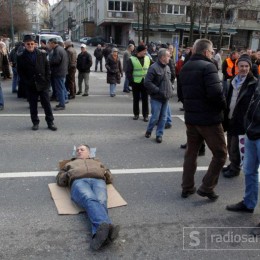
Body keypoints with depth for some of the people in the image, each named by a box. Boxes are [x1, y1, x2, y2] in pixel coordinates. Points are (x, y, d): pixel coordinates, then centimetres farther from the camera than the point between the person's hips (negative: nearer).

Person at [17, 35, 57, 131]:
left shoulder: (42, 54, 4)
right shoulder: (21, 57, 1)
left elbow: (47, 68, 5)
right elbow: (20, 72, 2)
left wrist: (47, 80, -4)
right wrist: (27, 82, -7)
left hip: (43, 84, 0)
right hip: (30, 86, 0)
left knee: (47, 104, 3)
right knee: (33, 105, 8)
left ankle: (50, 122, 11)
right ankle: (35, 123, 20)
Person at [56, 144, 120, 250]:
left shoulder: (97, 162, 44)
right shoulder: (70, 164, 43)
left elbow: (109, 178, 32)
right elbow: (59, 180, 28)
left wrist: (104, 172, 9)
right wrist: (68, 174, 7)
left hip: (98, 180, 1)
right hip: (78, 181, -1)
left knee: (101, 202, -37)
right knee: (90, 200, -39)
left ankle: (99, 233, -65)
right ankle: (105, 227, -67)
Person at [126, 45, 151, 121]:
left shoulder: (147, 58, 4)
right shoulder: (132, 59, -6)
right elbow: (128, 72, -6)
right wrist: (131, 81, -12)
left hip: (145, 82, 2)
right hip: (136, 83, -2)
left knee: (145, 99, 5)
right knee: (136, 99, 10)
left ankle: (145, 115, 13)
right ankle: (136, 114, 22)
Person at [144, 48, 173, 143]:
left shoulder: (167, 67, 10)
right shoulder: (154, 67, -15)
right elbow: (147, 82, -19)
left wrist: (170, 90, 8)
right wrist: (158, 90, -20)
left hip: (166, 97, 7)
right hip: (156, 98, -7)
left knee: (163, 117, 9)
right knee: (155, 117, -1)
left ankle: (159, 134, 20)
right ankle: (148, 131, 23)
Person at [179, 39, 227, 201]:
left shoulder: (185, 67, 11)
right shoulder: (208, 66, -15)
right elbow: (216, 93, -25)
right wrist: (223, 105, -7)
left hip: (190, 117, 8)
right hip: (209, 118, -8)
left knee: (191, 152, 16)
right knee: (220, 153, 6)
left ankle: (187, 188, 23)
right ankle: (207, 187, 5)